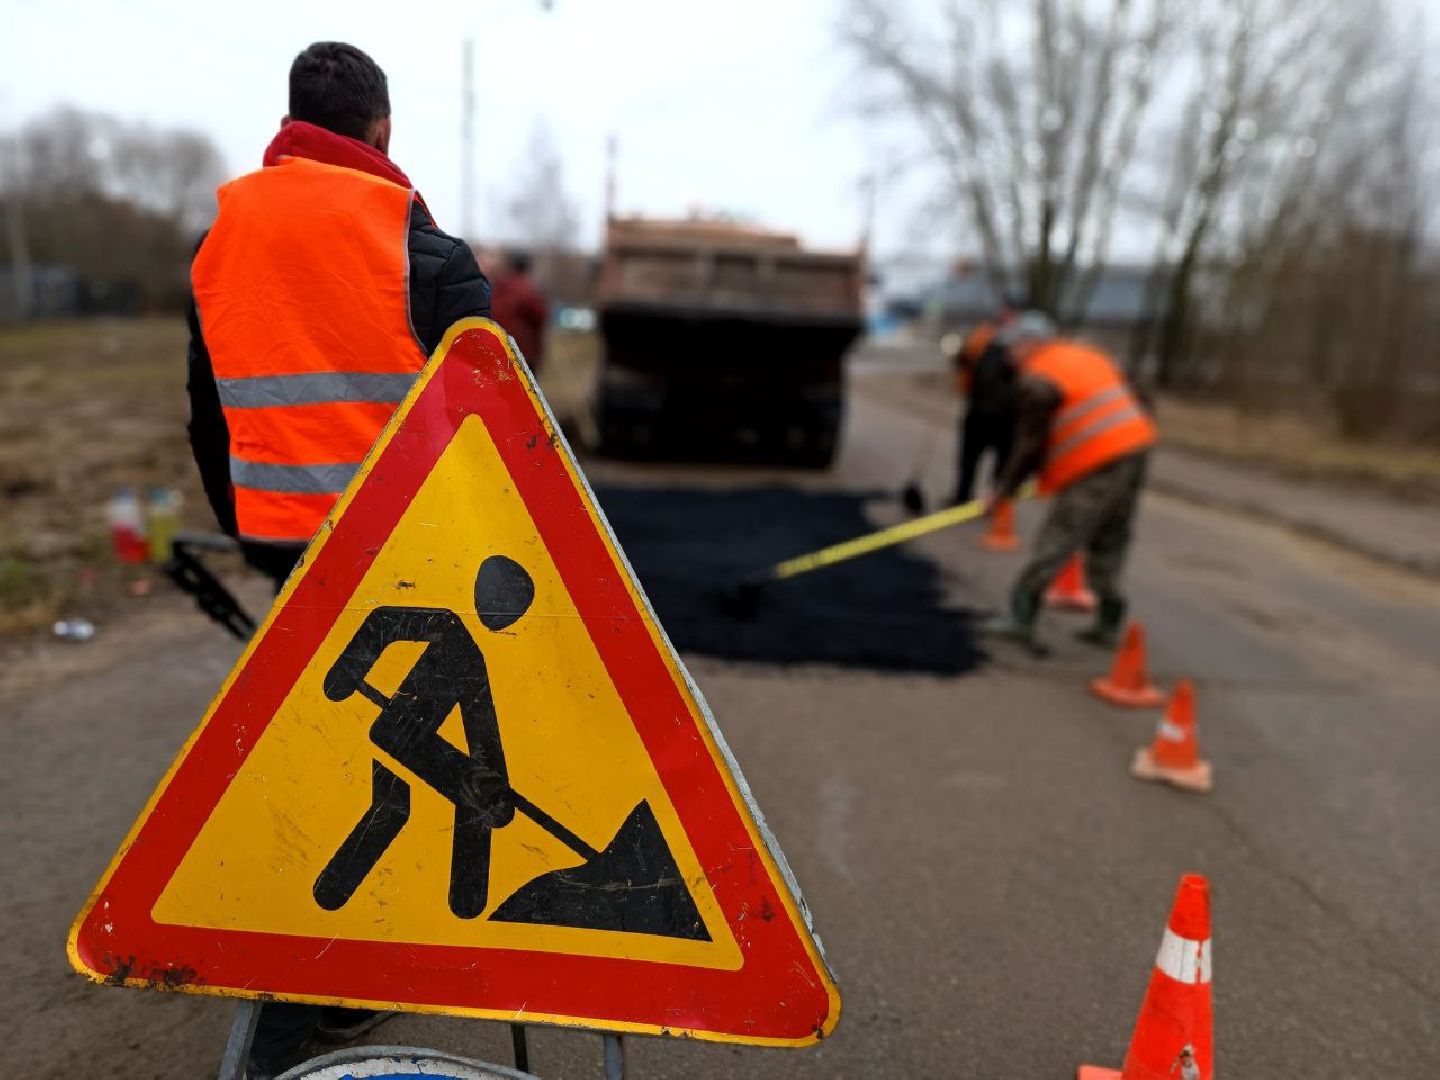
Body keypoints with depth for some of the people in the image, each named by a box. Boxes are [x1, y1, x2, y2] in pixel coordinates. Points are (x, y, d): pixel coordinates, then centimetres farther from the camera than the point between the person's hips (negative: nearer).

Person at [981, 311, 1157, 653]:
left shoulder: (1038, 381, -7)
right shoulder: (1091, 357, 19)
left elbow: (1030, 444, -9)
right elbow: (1121, 405, 22)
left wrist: (1004, 489, 0)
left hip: (1096, 469, -8)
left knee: (1056, 542, -4)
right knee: (1109, 542, 15)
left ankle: (1021, 616, -3)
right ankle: (1109, 623, 20)